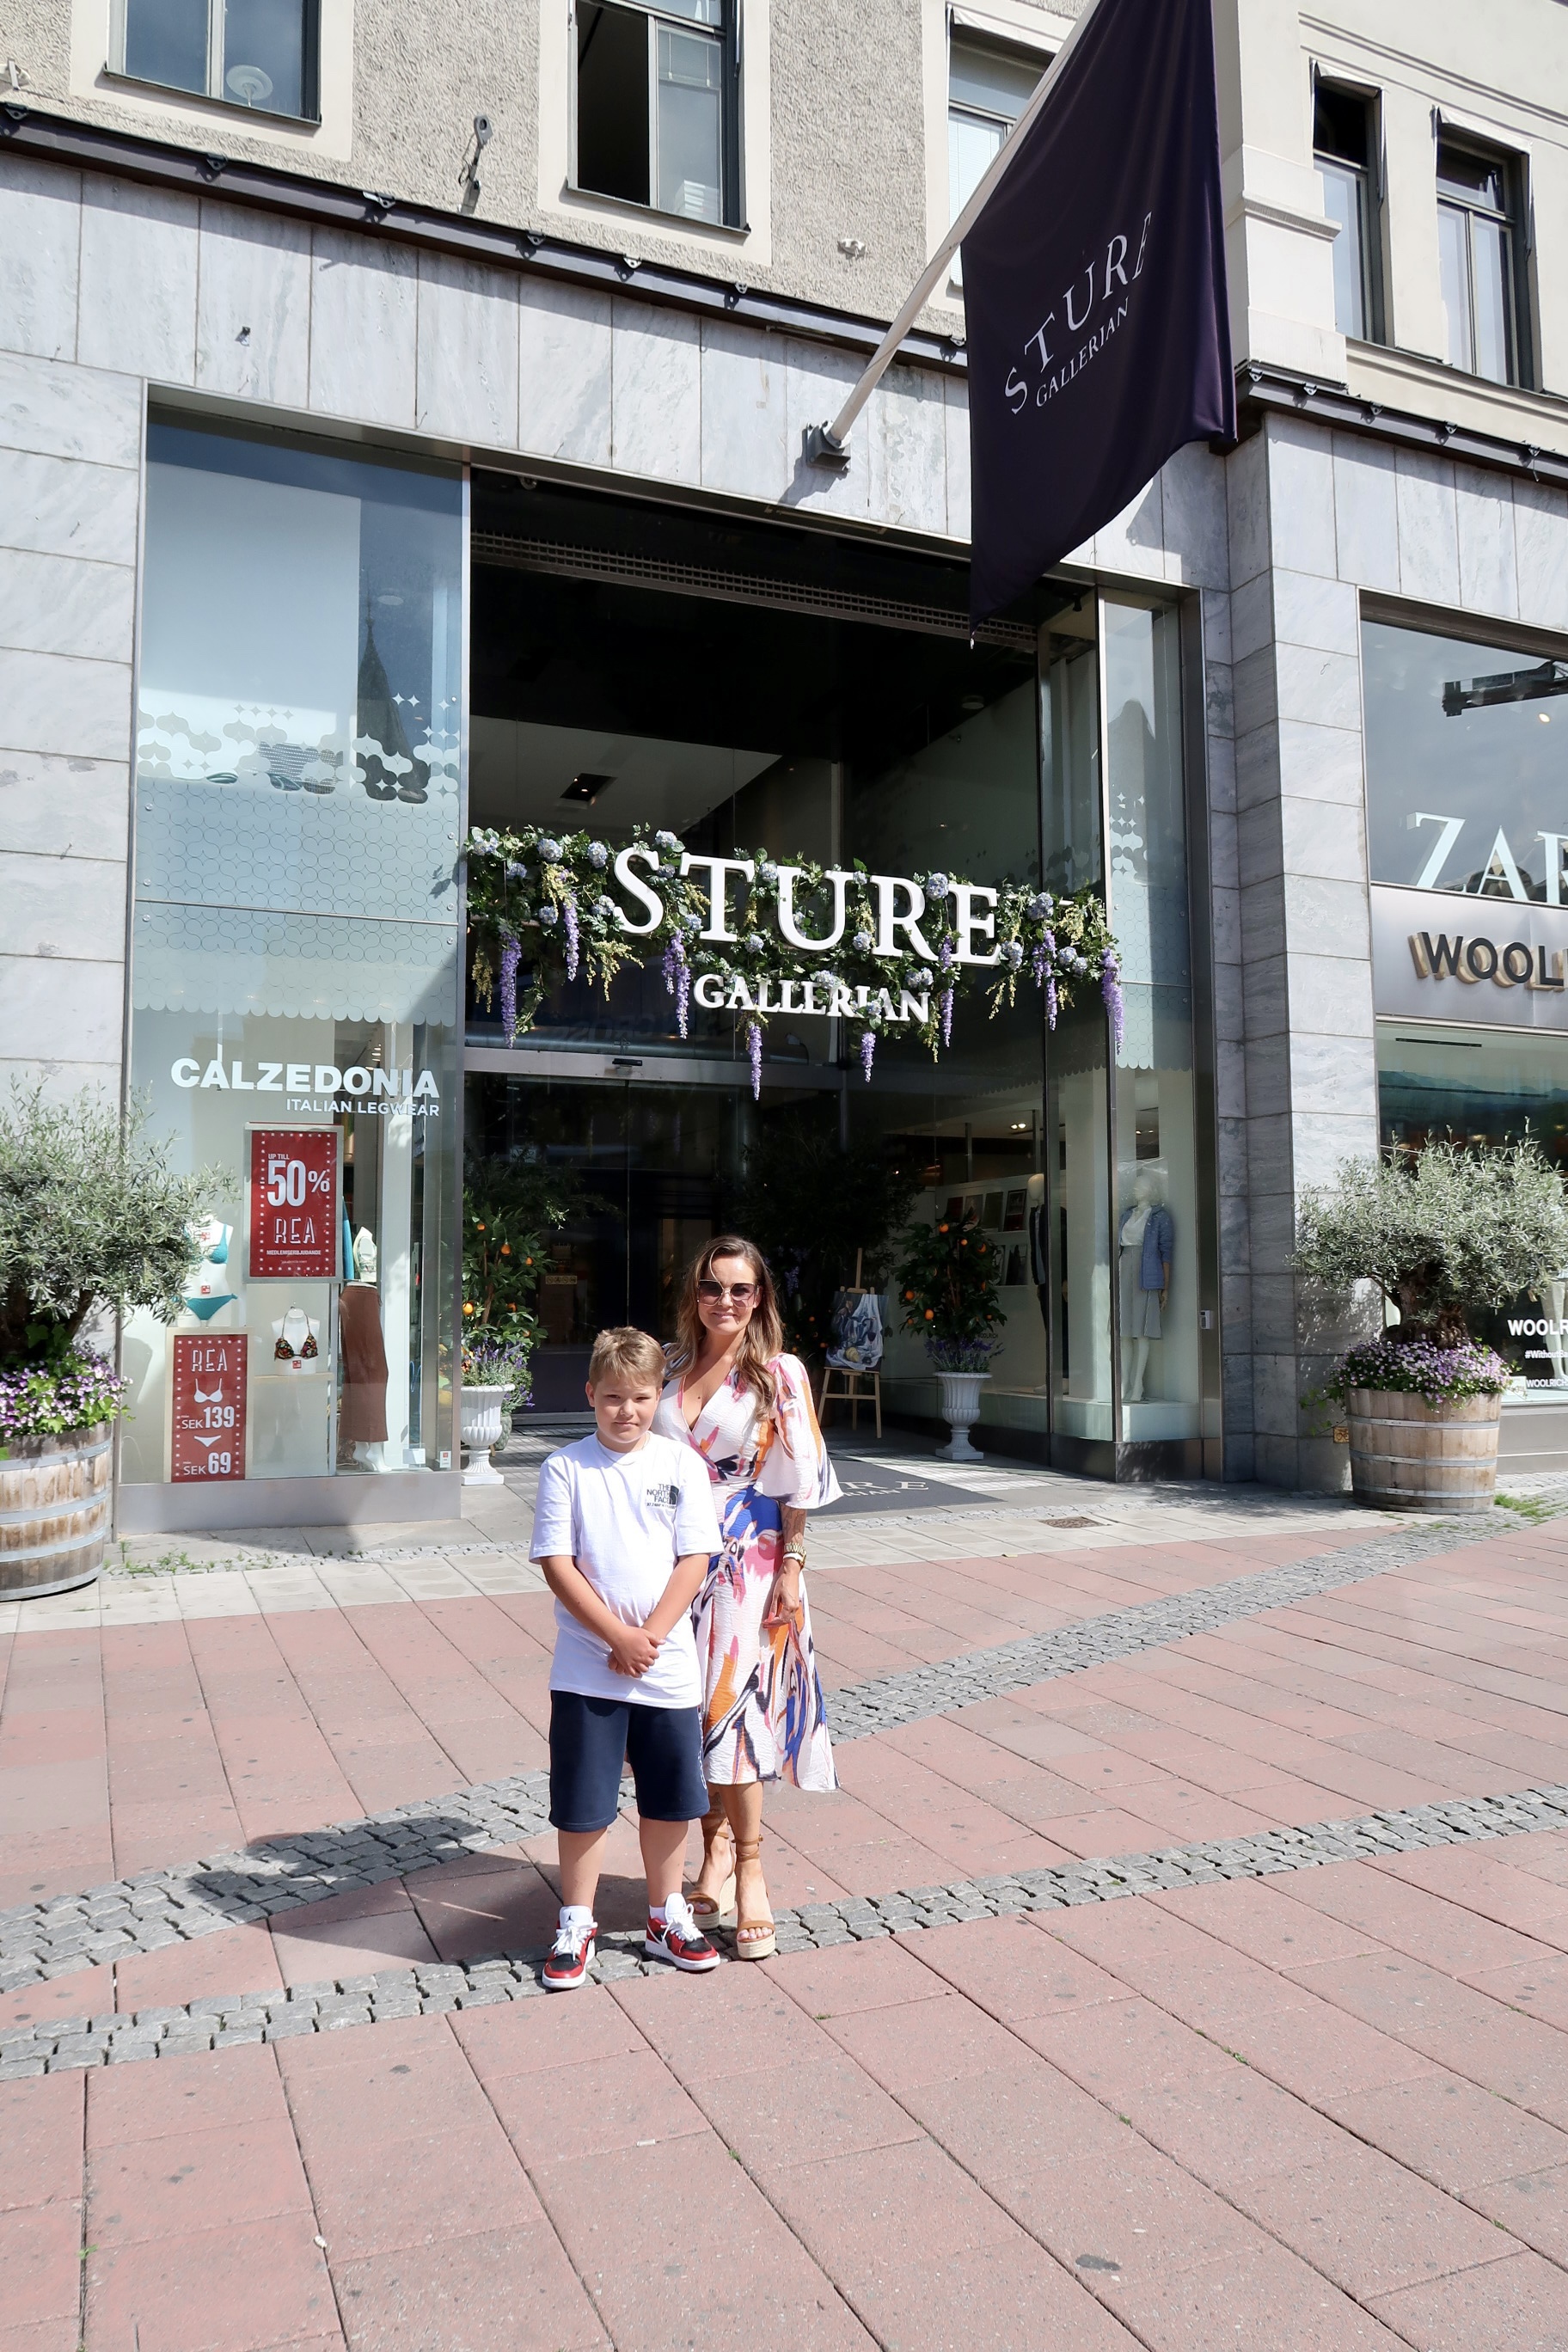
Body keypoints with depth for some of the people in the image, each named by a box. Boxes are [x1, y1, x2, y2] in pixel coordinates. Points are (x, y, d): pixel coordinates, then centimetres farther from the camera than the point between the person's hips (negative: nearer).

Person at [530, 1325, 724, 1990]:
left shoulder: (681, 1465, -2)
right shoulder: (566, 1468, -7)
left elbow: (694, 1560, -4)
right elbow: (557, 1565, -10)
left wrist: (650, 1637, -13)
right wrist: (620, 1637, -15)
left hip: (668, 1666, 2)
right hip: (587, 1669, -2)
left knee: (669, 1797, 14)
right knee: (582, 1803, 8)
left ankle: (666, 1916, 33)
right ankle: (576, 1927, 26)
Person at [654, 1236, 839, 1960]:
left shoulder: (780, 1374, -5)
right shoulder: (671, 1367, 7)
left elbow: (798, 1482, -4)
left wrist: (791, 1566, -9)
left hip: (747, 1561, -4)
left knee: (733, 1704, -6)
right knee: (692, 1709, 9)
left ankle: (749, 1864, 8)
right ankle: (716, 1846, 26)